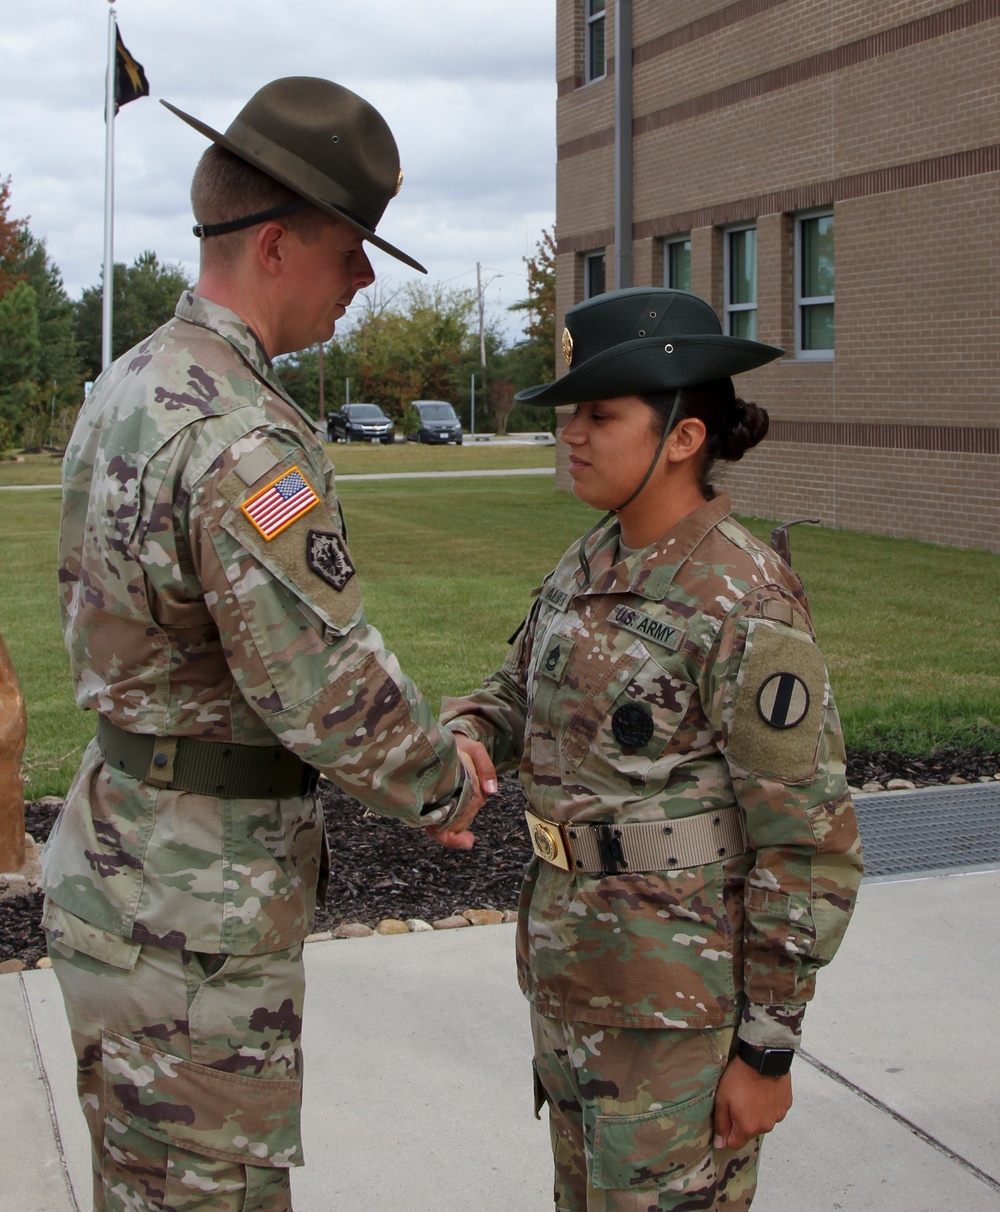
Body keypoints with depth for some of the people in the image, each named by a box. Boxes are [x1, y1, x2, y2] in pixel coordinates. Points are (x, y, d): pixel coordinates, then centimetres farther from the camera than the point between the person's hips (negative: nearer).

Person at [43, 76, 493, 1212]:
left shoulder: (127, 385, 8)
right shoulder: (242, 442, -25)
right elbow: (331, 683, -26)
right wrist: (443, 786, -5)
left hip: (118, 853, 10)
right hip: (189, 906, -10)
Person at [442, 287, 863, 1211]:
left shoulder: (746, 607, -21)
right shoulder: (589, 565, 3)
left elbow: (810, 847, -18)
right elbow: (518, 693, 15)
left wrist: (767, 1050, -14)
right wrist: (462, 743, -10)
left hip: (682, 986, -8)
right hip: (570, 959, 8)